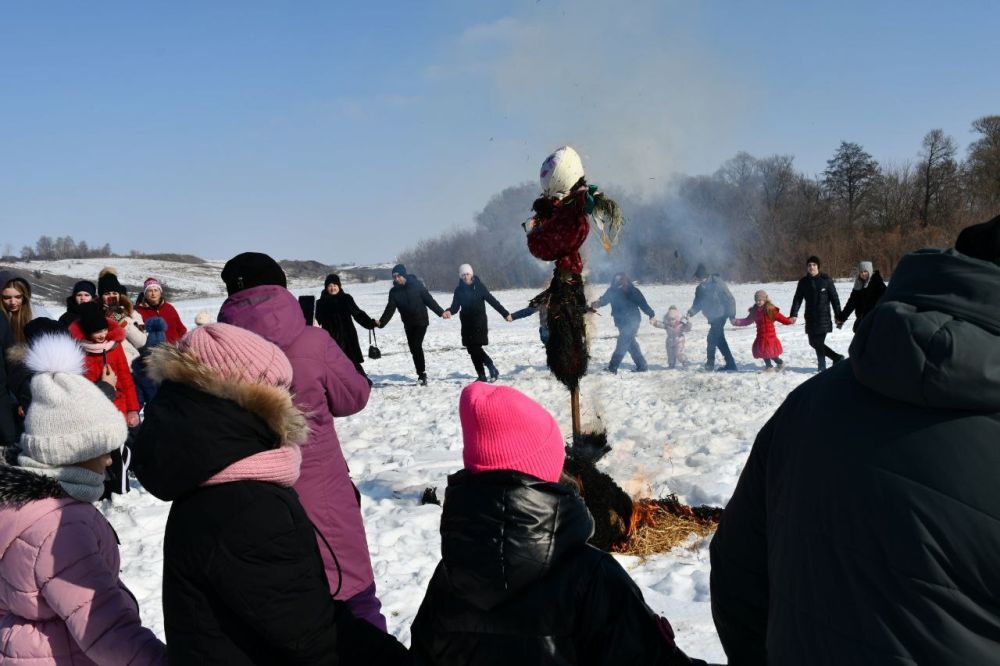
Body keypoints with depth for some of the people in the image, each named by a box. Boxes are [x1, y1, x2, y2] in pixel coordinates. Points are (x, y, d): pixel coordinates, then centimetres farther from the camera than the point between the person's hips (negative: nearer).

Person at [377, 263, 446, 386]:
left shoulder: (416, 285, -8)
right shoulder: (394, 291, 1)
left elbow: (429, 300, -6)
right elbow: (390, 309, -5)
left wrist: (441, 312, -11)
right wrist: (381, 322, -18)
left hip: (421, 321, -5)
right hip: (408, 324, 5)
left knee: (416, 345, -16)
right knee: (413, 349, 6)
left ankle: (422, 373, -11)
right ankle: (421, 374, 16)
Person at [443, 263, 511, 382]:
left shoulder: (479, 287, -4)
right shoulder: (459, 290, 6)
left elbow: (492, 301, -1)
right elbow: (455, 306, 1)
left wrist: (505, 313, 1)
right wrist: (449, 311, -22)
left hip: (480, 323, -4)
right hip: (467, 324, 4)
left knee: (475, 348, -14)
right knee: (473, 350, 4)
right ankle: (482, 375, 13)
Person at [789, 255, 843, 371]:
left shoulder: (826, 279, -4)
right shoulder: (803, 281, 6)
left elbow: (834, 298, -2)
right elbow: (797, 299, 6)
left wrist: (838, 315, -5)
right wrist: (793, 314, -5)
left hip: (823, 317, -5)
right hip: (810, 317, 5)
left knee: (819, 342, -8)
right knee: (813, 343, 8)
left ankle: (822, 367, 5)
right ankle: (837, 358, 24)